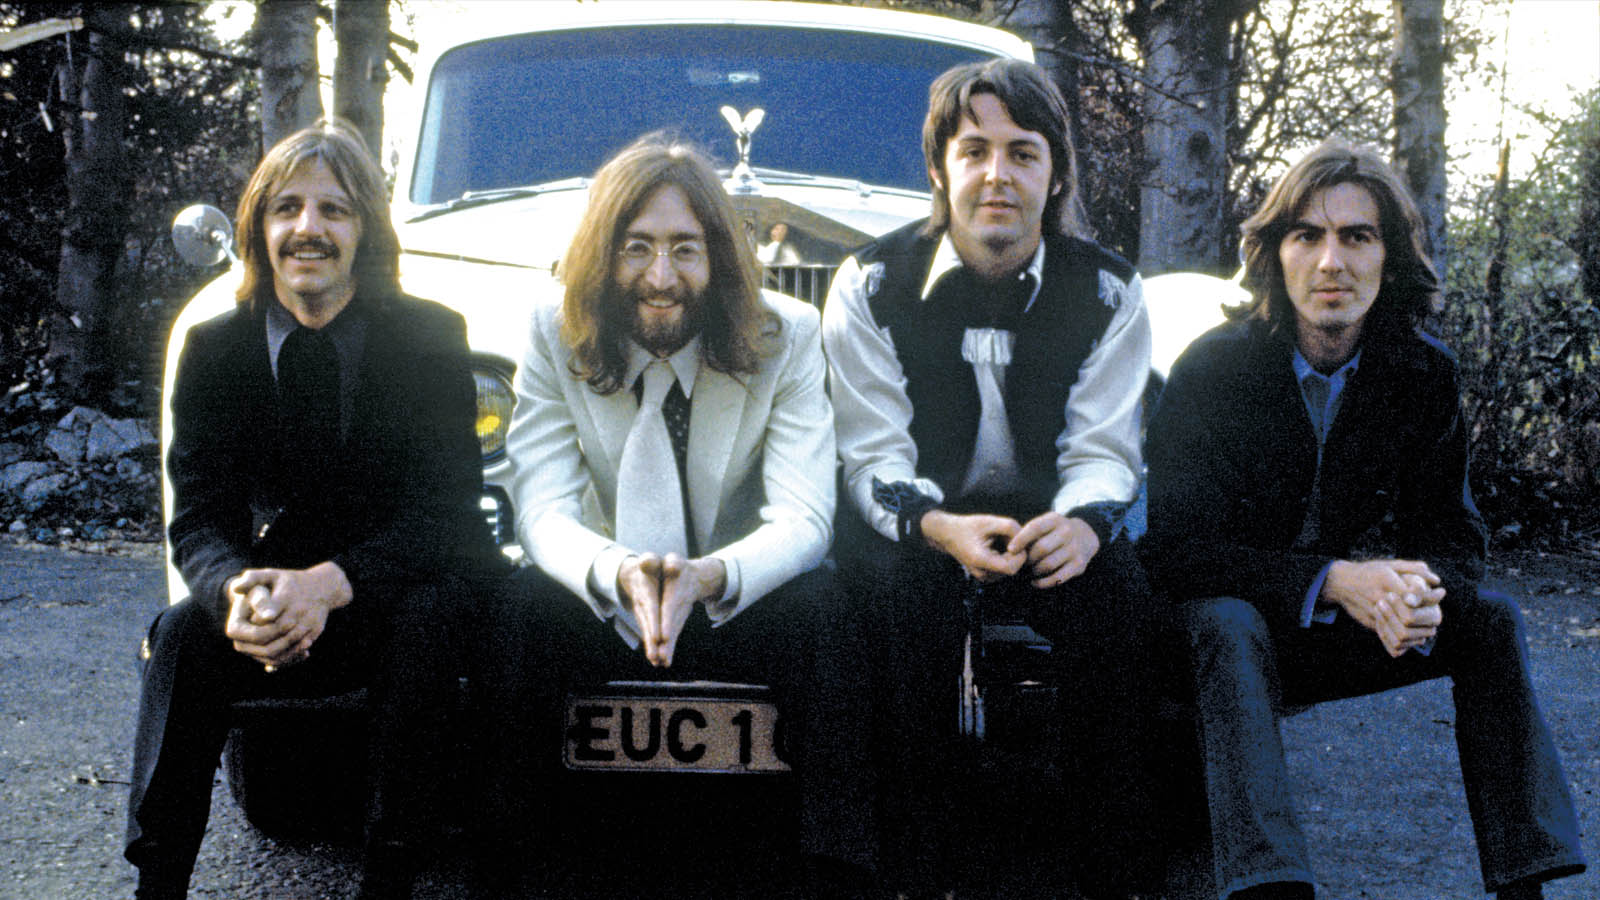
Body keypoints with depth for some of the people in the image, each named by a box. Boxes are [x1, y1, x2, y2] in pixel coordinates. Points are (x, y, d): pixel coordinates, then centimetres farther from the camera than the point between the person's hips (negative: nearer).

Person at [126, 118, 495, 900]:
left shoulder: (429, 337, -7)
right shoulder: (214, 350, -1)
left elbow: (445, 507, -15)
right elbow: (197, 520, -6)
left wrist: (330, 584, -34)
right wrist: (237, 593, -31)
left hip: (394, 600, -2)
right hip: (278, 605, 2)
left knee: (426, 617, -33)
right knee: (184, 632, -26)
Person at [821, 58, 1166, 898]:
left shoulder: (1107, 290, -3)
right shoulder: (872, 284, -8)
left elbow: (1102, 448, -6)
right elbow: (873, 453, -11)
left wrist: (1084, 522, -31)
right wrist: (936, 527, -34)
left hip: (1049, 512, 2)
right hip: (912, 515, -1)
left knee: (1116, 594, -28)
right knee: (903, 594, -33)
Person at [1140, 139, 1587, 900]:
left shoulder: (1423, 372, -3)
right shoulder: (1211, 370, -15)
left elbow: (1452, 534, -2)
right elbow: (1177, 550, -20)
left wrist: (1417, 594, -29)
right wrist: (1332, 581, -33)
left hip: (1346, 633, 4)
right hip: (1235, 620, -4)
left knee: (1489, 620, -17)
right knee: (1227, 623, -36)